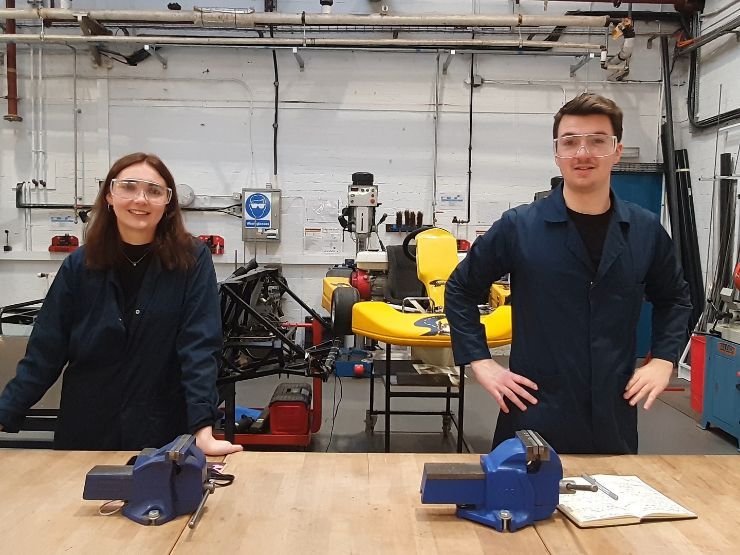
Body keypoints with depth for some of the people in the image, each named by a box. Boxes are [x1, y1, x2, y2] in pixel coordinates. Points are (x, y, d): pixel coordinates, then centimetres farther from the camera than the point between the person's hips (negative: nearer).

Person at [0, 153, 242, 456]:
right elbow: (45, 352, -2)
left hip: (164, 434, -2)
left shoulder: (192, 260, -10)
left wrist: (203, 431, -23)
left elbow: (199, 347, -15)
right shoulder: (79, 265, -3)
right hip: (85, 432, 2)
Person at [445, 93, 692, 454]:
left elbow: (673, 298, 19)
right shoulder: (518, 227, -8)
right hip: (535, 418, -3)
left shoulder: (646, 231, 1)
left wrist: (663, 360, 6)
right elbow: (460, 291, 3)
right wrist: (480, 362, -4)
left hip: (615, 417, 3)